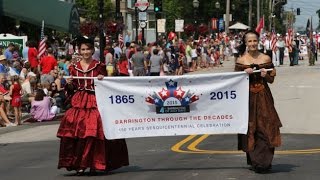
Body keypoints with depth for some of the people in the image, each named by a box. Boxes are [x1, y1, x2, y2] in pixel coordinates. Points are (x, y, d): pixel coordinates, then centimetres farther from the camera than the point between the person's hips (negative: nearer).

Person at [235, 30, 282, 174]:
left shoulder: (266, 59, 4)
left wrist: (265, 75, -13)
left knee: (266, 127, -6)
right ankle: (253, 161, 11)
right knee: (250, 128, 1)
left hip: (263, 98, 0)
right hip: (248, 97, 0)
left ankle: (264, 161, -1)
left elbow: (271, 80, 8)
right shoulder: (241, 61, 2)